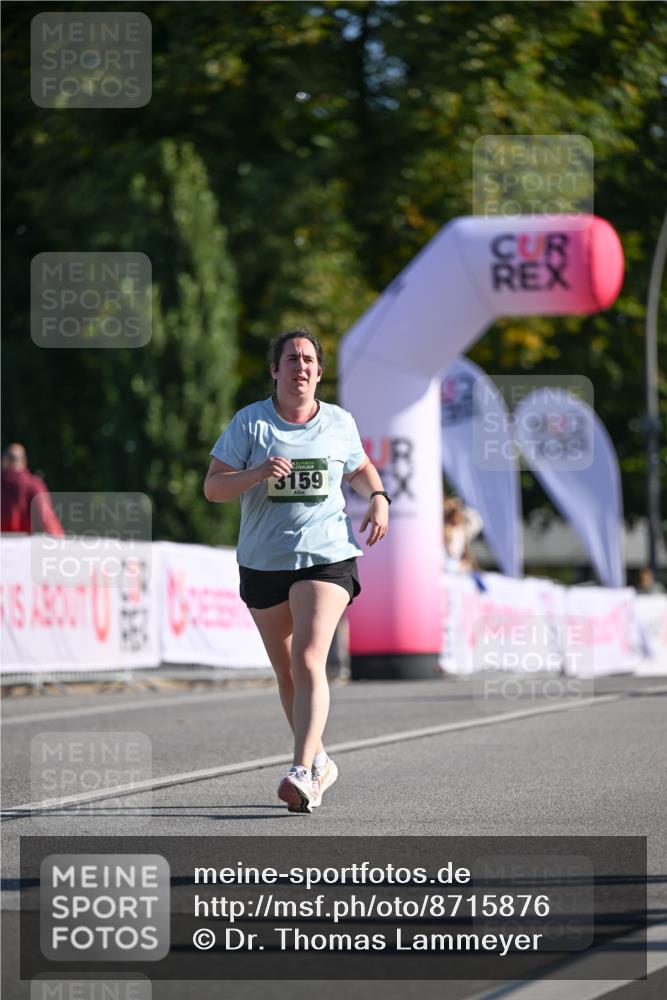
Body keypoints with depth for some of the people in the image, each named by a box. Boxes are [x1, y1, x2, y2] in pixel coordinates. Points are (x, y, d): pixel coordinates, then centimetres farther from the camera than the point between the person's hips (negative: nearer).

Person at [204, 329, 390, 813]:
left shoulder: (340, 423, 6)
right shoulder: (250, 422, 0)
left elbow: (361, 468, 26)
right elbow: (213, 487, -4)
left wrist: (378, 498, 5)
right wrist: (258, 473, -21)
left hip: (326, 557, -2)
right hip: (263, 561, 2)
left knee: (308, 662, -19)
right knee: (286, 670, 11)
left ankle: (303, 772, -27)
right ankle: (320, 761, 31)